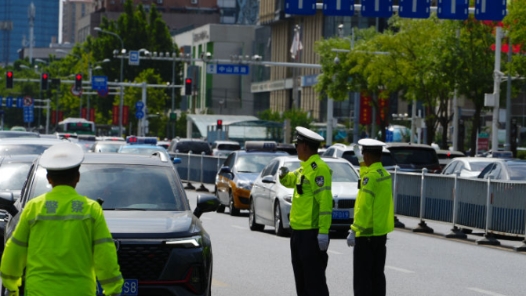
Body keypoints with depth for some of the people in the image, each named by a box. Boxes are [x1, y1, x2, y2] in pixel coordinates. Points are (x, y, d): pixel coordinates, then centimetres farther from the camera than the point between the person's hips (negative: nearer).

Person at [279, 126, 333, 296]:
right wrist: (284, 175, 10)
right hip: (298, 231, 10)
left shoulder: (319, 168, -15)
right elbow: (291, 180, 35)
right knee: (301, 280, 16)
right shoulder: (305, 168, 16)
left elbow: (325, 202, -21)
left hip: (312, 233, -10)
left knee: (315, 282, -9)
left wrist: (323, 232, -26)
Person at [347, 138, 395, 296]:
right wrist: (361, 161, 34)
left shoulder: (370, 176, -17)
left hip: (367, 233, -9)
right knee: (377, 275, 12)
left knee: (362, 277, -6)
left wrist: (354, 230, -20)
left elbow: (363, 207, -22)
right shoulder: (385, 174, 9)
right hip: (382, 231, 9)